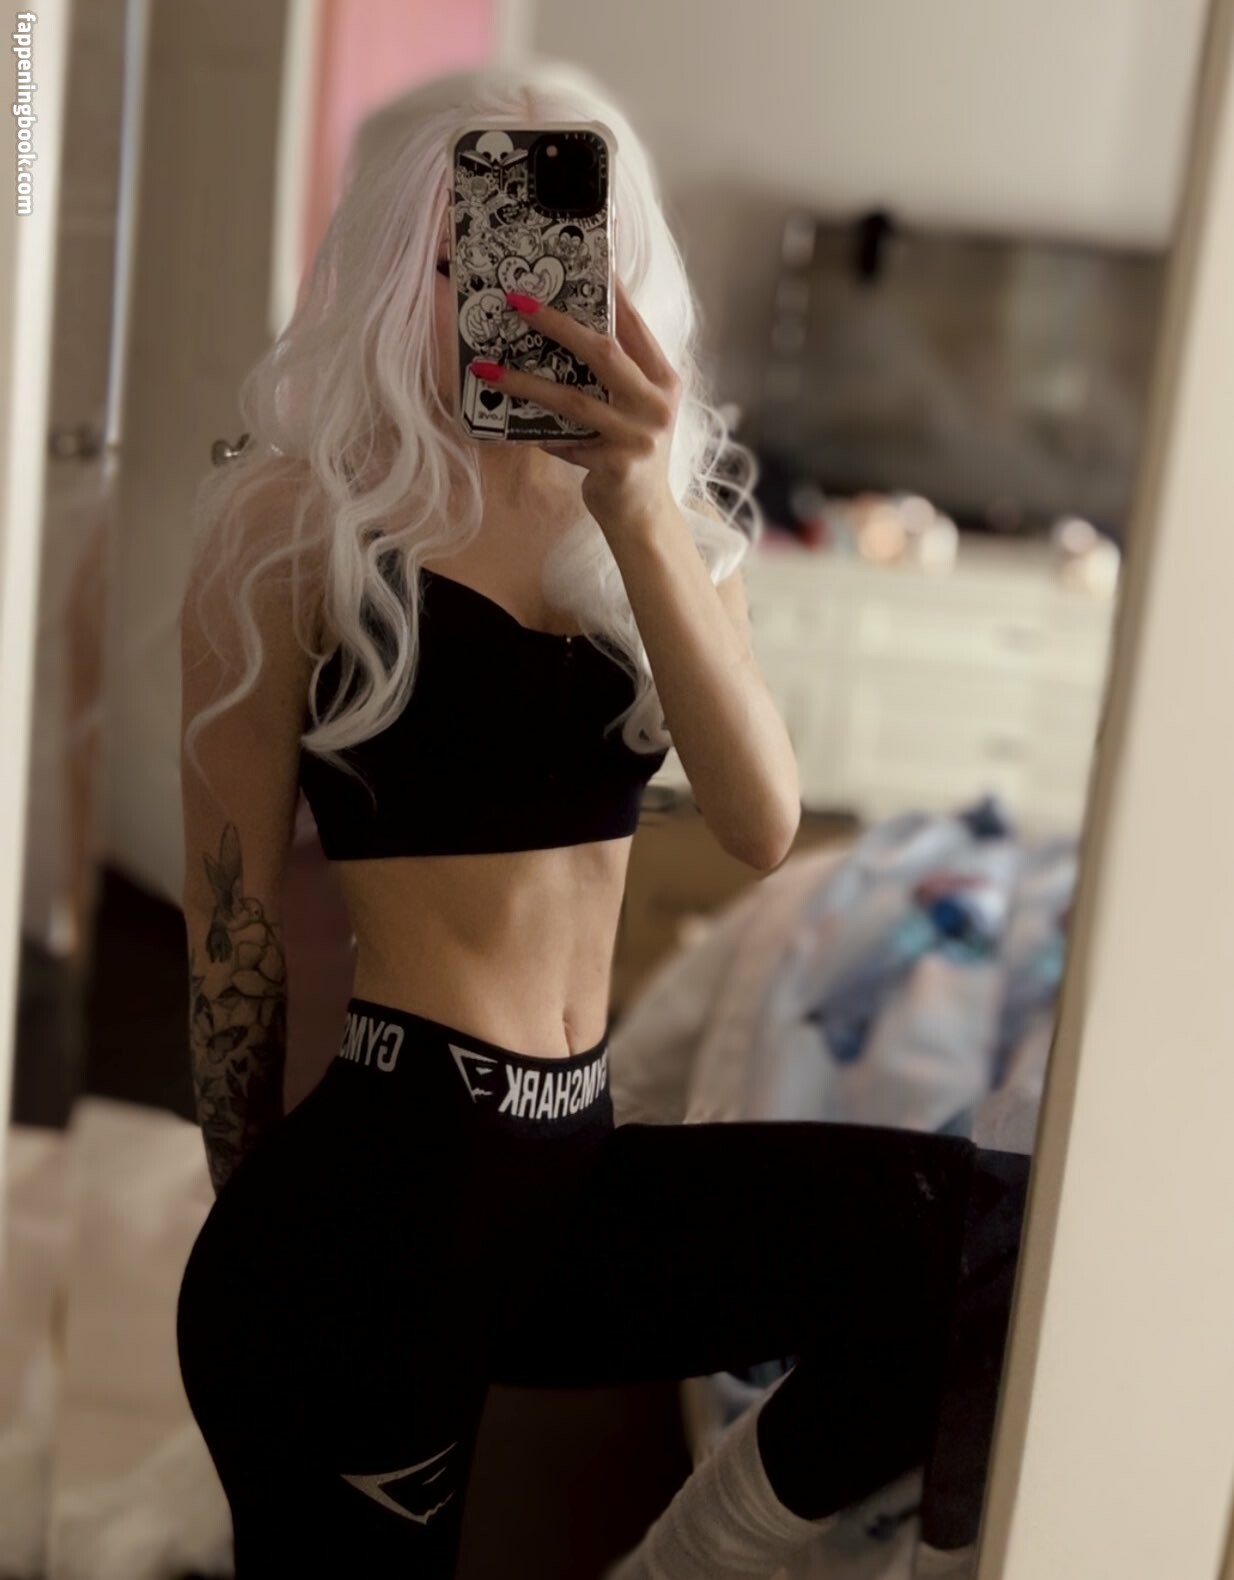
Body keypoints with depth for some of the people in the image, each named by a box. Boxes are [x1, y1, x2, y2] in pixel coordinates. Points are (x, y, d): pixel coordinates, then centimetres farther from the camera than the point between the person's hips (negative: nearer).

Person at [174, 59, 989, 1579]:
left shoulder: (663, 517, 7)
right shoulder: (301, 515, -8)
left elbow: (762, 821, -10)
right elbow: (233, 903, -3)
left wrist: (640, 505, -22)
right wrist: (281, 1243, 6)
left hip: (574, 1161, 5)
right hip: (382, 1179, -4)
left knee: (964, 1239, -15)